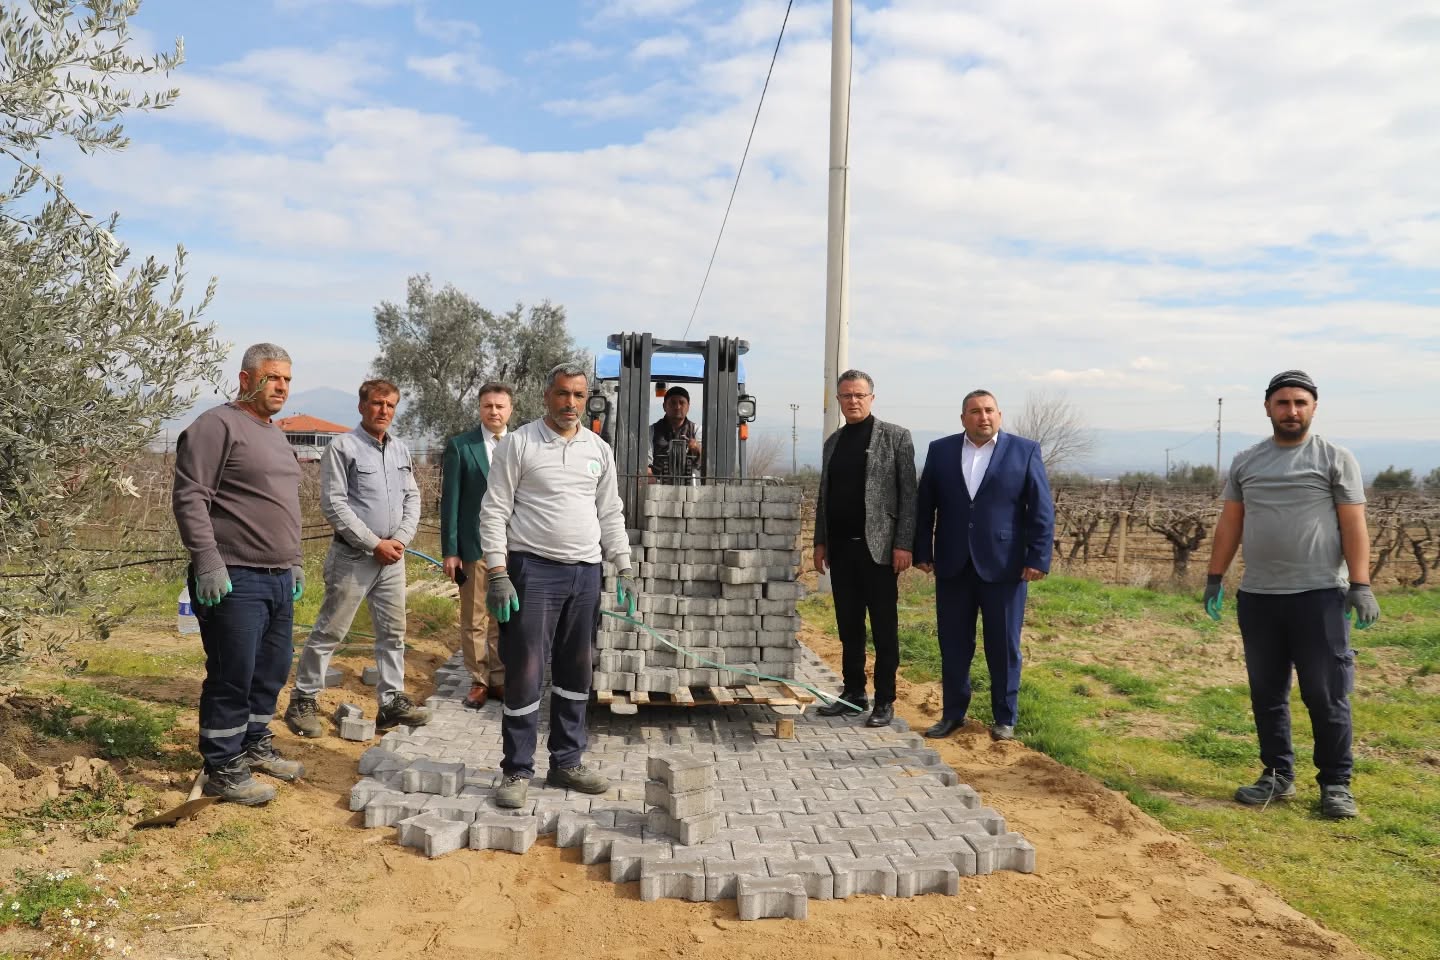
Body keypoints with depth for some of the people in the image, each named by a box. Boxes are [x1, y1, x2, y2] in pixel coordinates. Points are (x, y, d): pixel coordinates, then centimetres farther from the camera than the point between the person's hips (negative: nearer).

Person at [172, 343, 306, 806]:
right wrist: (208, 561, -21)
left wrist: (293, 562, 24)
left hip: (279, 579, 9)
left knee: (272, 671, 16)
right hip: (235, 580, -9)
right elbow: (189, 496, -16)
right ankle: (223, 770, 9)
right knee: (232, 677, -2)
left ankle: (255, 746, 32)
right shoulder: (219, 425, -9)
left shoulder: (275, 434, 19)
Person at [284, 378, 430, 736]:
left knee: (393, 632, 9)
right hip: (353, 556, -6)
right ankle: (303, 700, 13)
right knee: (329, 632, 0)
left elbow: (412, 498, 12)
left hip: (392, 558, 6)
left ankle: (392, 701, 17)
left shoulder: (400, 451, 11)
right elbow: (333, 504, -13)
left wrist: (400, 540, -4)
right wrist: (374, 544, -14)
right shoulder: (342, 446, -8)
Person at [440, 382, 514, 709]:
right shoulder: (460, 446, -1)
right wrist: (450, 550, -6)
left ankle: (499, 679, 22)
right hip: (475, 545, -2)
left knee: (504, 619, 10)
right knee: (474, 620, 6)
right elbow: (450, 501, -2)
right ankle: (478, 681, 18)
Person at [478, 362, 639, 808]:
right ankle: (517, 771, 11)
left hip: (585, 572, 5)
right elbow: (494, 511, -6)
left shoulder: (600, 450, 10)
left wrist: (625, 570, 8)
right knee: (525, 673, -2)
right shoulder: (518, 444, -4)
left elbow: (611, 515, 14)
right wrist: (497, 573, -13)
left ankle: (567, 763, 24)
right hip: (533, 570, -5)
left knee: (575, 672, 11)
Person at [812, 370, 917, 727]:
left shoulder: (895, 437, -1)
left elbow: (908, 494, -6)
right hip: (841, 548, 5)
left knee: (884, 627, 2)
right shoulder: (833, 441, 14)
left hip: (877, 547, -5)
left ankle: (884, 701, 10)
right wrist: (820, 542, 11)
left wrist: (903, 544, -12)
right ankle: (853, 693, 20)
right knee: (848, 626, 11)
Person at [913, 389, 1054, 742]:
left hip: (1003, 566, -2)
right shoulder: (940, 450, 6)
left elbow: (1042, 510, -2)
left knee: (1004, 646, 7)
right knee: (953, 643, 9)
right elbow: (924, 505, 7)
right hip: (953, 566, 2)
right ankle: (953, 714, 22)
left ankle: (1005, 718, 20)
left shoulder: (1025, 451, 0)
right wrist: (922, 552, 3)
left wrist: (1038, 559, -8)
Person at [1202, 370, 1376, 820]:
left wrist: (1361, 585, -11)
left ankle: (1335, 784, 14)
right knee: (1267, 694, 11)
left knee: (1326, 696, 2)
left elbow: (1354, 526, -4)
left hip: (1319, 596, -4)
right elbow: (1229, 523, 12)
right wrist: (1215, 578, 8)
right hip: (1257, 596, 4)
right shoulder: (1245, 461, 11)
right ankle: (1278, 775, 23)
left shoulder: (1336, 458, 0)